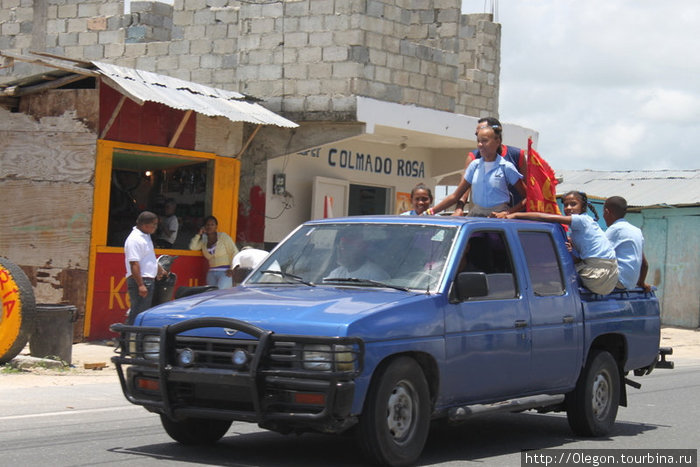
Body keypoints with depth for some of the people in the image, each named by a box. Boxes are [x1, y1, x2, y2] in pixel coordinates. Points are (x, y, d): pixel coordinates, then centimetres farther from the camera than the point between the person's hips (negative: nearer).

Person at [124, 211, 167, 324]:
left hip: (148, 280, 11)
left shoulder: (146, 236, 15)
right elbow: (134, 264, -24)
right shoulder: (135, 239, -18)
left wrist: (159, 269, 37)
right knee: (138, 314, -11)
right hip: (140, 280, -11)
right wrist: (140, 285, -28)